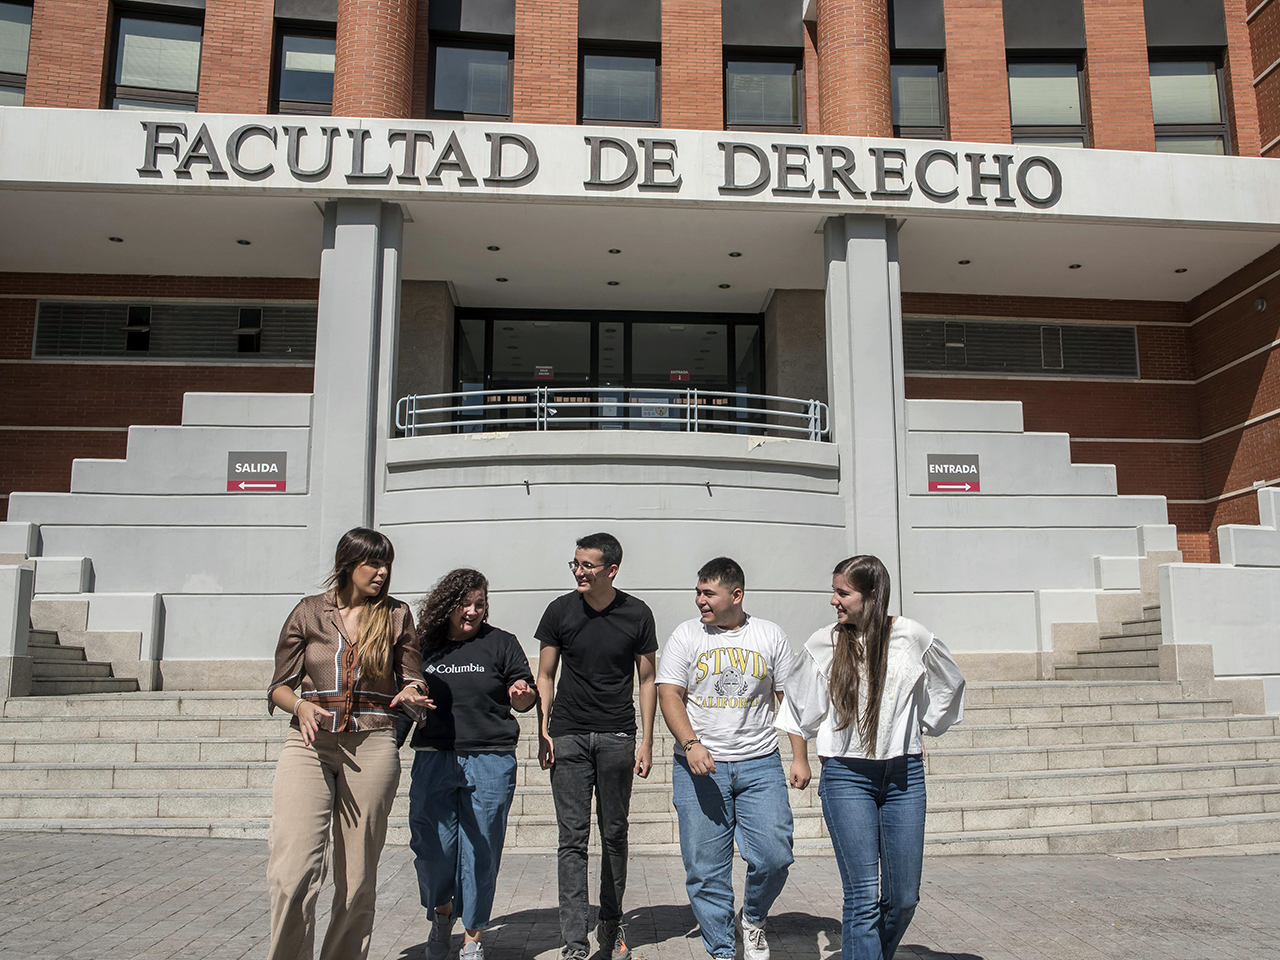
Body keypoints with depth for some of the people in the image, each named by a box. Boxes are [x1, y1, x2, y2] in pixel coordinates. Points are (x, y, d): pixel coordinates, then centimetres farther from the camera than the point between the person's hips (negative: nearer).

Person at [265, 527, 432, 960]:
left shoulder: (396, 615, 10)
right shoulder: (309, 612, 8)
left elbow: (412, 680, 13)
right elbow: (279, 686, 9)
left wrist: (409, 694, -10)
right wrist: (302, 706, -11)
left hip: (373, 745, 1)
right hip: (310, 743, -1)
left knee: (358, 877, 5)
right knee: (294, 872, -14)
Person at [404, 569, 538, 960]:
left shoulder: (500, 643, 5)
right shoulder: (424, 645, 11)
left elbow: (526, 699, 7)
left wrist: (521, 693, -15)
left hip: (489, 763, -2)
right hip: (432, 761, 2)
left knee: (480, 851, 2)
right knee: (431, 850, 2)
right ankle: (442, 914, 32)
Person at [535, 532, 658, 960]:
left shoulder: (637, 614, 1)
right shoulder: (561, 610, 1)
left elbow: (647, 680, 6)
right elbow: (546, 675, 8)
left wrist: (646, 741, 2)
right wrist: (543, 729, -1)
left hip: (617, 736, 0)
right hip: (568, 736, 0)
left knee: (614, 834, 8)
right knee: (573, 835, -2)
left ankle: (612, 925, 25)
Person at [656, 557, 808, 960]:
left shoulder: (771, 636, 6)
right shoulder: (686, 635, 3)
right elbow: (669, 695, -3)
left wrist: (799, 758, 2)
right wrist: (691, 744, -17)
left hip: (760, 764, 1)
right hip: (700, 766, -1)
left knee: (774, 857, -7)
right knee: (705, 870, 0)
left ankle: (753, 919, 23)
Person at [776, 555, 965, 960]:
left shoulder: (912, 638, -1)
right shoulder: (822, 645, 0)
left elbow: (949, 684, 19)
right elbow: (803, 706, 18)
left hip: (904, 775, 2)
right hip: (846, 776, -1)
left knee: (904, 897, 7)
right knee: (864, 898, -8)